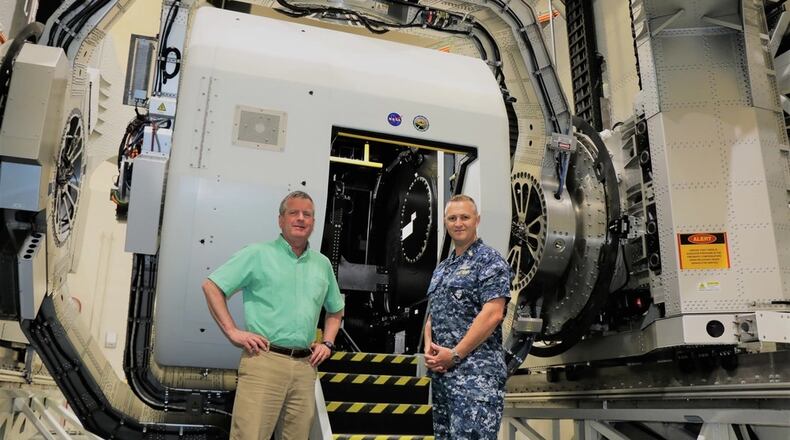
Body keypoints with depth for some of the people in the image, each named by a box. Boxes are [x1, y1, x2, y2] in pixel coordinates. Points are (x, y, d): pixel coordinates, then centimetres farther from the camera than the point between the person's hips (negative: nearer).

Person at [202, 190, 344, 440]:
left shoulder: (322, 264, 16)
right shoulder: (258, 254, 2)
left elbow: (335, 310, 30)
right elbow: (212, 287, 1)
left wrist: (328, 343, 14)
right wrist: (232, 332, -6)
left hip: (305, 366, 5)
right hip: (264, 360, -5)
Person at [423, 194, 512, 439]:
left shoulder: (490, 261, -6)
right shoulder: (442, 268, 19)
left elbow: (493, 315, -16)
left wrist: (455, 354, -15)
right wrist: (428, 348, 1)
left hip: (476, 372, -8)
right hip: (440, 372, 8)